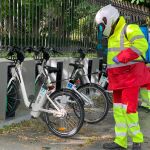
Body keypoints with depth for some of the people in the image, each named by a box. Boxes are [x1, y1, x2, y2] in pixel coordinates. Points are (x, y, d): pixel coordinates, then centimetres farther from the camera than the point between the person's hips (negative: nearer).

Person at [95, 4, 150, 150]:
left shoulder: (129, 29, -9)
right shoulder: (113, 35, 20)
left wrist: (120, 58, -27)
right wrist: (110, 76, 24)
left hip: (130, 76, -9)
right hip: (118, 79, 9)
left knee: (128, 108, -9)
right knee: (118, 110, 7)